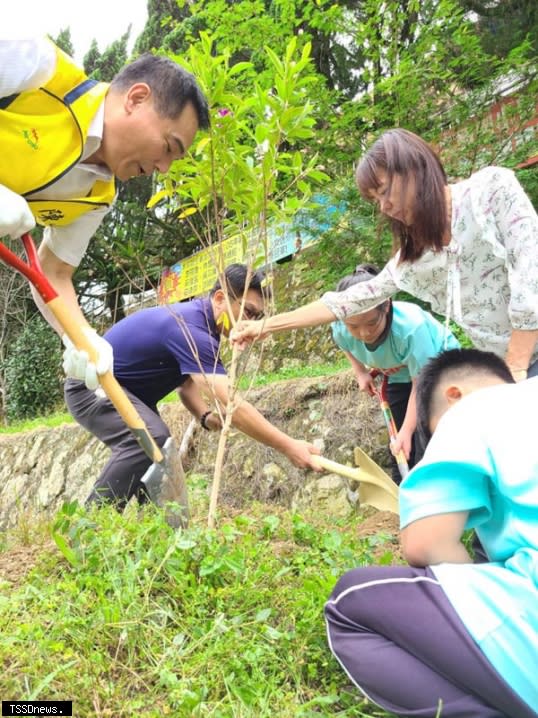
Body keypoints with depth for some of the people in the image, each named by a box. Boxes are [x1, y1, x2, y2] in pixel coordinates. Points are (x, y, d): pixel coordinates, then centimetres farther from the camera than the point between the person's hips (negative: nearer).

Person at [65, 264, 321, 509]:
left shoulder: (197, 321, 0)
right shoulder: (189, 328, -32)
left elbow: (187, 383, 8)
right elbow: (230, 405, -37)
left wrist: (206, 416, -13)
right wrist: (288, 446, -34)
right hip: (90, 386, -10)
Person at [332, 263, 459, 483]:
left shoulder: (411, 327, -42)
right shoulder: (342, 330, -27)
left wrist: (406, 431, -29)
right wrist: (360, 372, -9)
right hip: (400, 378, 5)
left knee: (426, 447, -14)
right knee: (399, 449, 8)